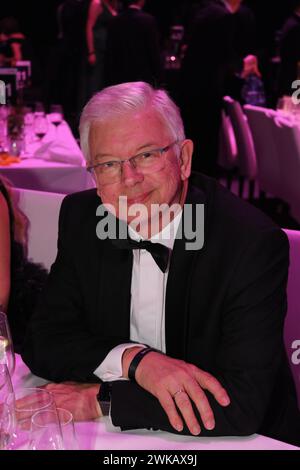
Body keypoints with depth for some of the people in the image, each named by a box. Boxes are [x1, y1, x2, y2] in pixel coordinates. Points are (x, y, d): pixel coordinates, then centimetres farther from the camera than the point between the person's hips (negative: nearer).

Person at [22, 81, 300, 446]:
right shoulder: (81, 219, -3)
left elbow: (242, 405, -23)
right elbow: (43, 342, -3)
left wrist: (102, 399, -21)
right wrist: (135, 359, -21)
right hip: (120, 437, 3)